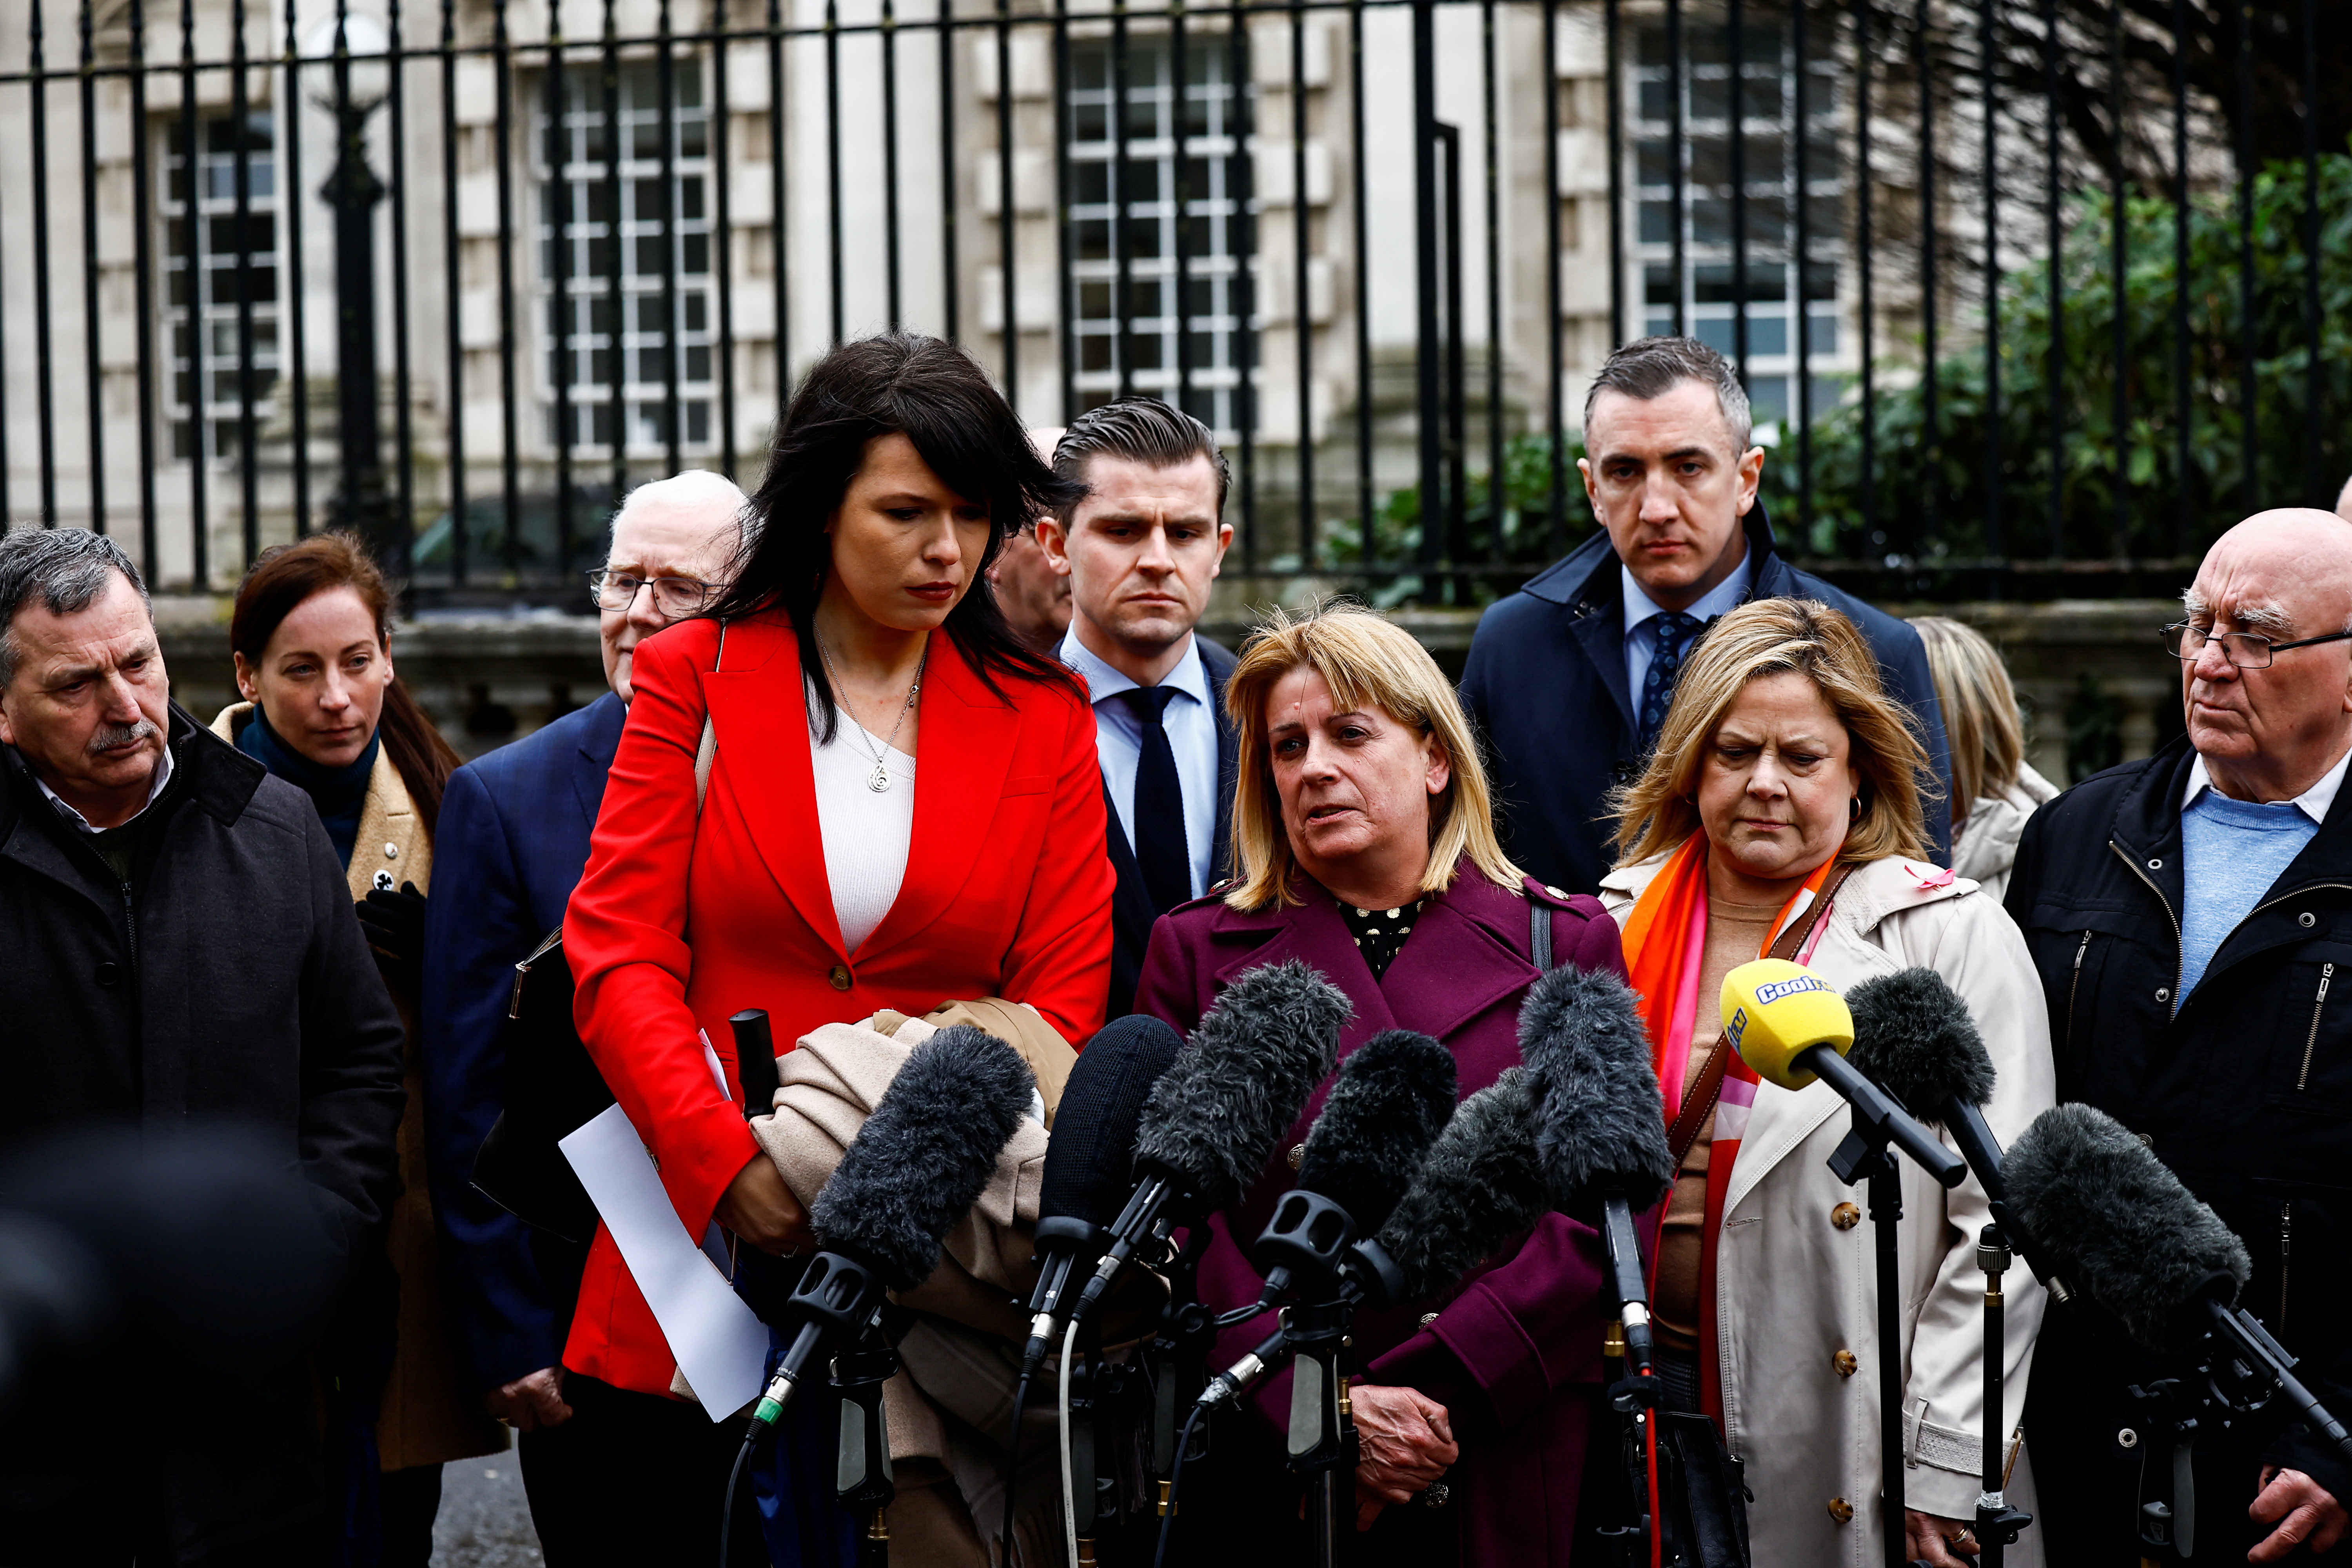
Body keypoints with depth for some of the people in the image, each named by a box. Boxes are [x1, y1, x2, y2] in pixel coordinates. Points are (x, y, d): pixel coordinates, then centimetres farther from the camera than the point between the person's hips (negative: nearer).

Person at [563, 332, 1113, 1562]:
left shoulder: (1041, 721, 8)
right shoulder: (696, 677, 6)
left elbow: (1061, 1002, 4)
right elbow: (618, 953, -2)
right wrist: (727, 1159, -16)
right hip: (710, 1238, 0)